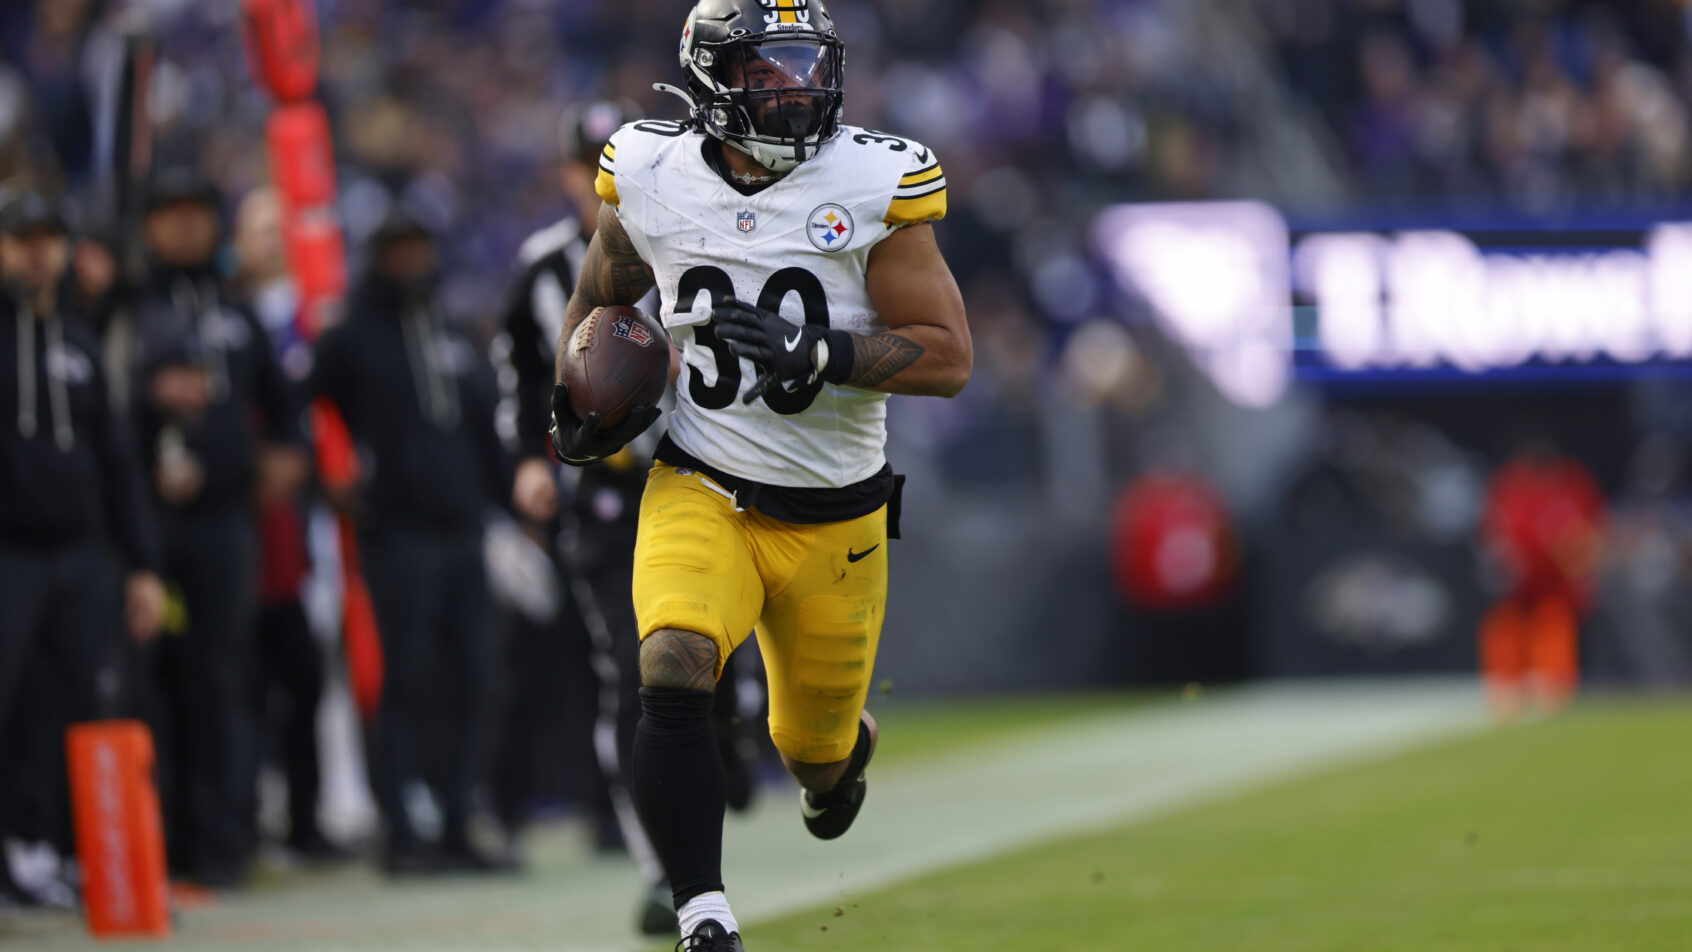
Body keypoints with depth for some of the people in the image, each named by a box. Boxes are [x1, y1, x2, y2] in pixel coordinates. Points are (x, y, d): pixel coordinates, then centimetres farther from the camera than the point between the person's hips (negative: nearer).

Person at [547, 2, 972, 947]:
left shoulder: (871, 186, -12)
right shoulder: (652, 179, -4)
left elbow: (950, 356, -12)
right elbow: (603, 294, 17)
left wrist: (817, 354, -26)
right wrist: (578, 402, -1)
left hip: (833, 519, 0)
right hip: (701, 497, 0)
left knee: (817, 747, 16)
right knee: (672, 674, -28)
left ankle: (842, 755, 55)